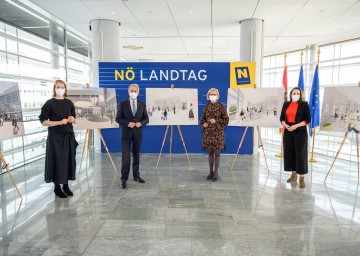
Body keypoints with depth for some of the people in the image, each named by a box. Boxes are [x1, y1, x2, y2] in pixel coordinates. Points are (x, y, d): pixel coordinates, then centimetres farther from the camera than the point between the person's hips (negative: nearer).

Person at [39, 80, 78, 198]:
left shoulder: (69, 103, 8)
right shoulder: (50, 103, -6)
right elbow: (43, 121, -9)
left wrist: (72, 119, -5)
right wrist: (60, 122, -19)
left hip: (68, 135, 5)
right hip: (55, 136, -4)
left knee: (68, 160, 7)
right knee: (57, 160, 0)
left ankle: (66, 185, 20)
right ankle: (57, 187, 13)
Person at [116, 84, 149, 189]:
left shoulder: (142, 104, 6)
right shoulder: (123, 103, -1)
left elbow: (146, 119, 7)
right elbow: (118, 118, -3)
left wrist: (140, 123, -14)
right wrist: (128, 123, -19)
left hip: (138, 133, 3)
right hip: (126, 133, -3)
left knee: (136, 156, 12)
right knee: (126, 157, -6)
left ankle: (136, 176, 26)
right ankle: (124, 179, 2)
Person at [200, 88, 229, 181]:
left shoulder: (221, 107, -4)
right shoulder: (206, 107, 6)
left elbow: (226, 121, -4)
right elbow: (202, 119, 15)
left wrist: (216, 121, -15)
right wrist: (203, 124, -5)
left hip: (218, 132, -3)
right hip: (208, 132, 3)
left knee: (217, 153, 2)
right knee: (210, 152, 10)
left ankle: (216, 173, 13)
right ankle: (211, 171, 21)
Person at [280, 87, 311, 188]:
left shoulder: (304, 104, -2)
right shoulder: (286, 104, 9)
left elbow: (308, 119, -6)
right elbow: (282, 118, 10)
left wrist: (296, 126, -18)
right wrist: (285, 125, -10)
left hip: (300, 132, -4)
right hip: (288, 132, 4)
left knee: (300, 154, -4)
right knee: (289, 152, 8)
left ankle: (302, 178, 3)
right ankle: (294, 174, 22)